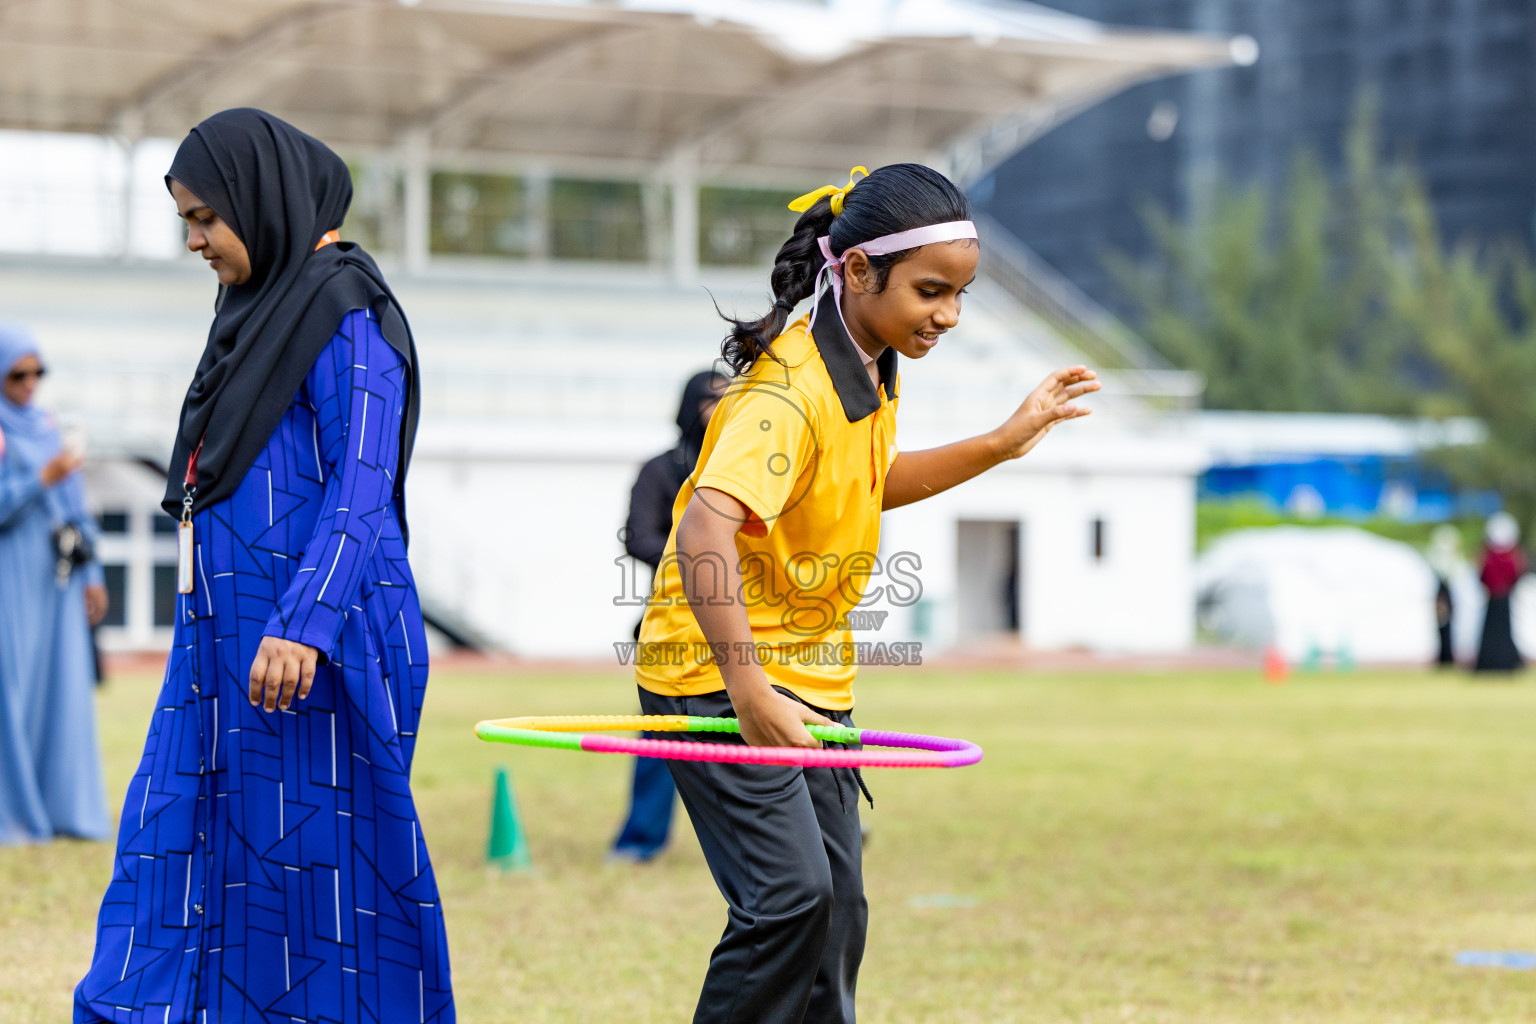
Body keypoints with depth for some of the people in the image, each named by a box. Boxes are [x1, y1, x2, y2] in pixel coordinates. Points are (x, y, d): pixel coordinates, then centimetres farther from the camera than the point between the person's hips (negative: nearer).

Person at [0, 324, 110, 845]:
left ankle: (63, 807, 8)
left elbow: (74, 502, 17)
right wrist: (42, 479, -22)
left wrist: (91, 573, 13)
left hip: (56, 580, 7)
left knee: (62, 691, 4)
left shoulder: (44, 426, 15)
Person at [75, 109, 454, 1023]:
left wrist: (303, 625, -28)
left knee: (311, 855, -5)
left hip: (312, 644, -9)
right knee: (177, 844, 6)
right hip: (230, 635, 9)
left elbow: (361, 487, -18)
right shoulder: (264, 307, 17)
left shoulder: (346, 314, -11)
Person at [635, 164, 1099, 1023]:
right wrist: (749, 693, -45)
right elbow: (703, 532, -37)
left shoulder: (874, 368, 5)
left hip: (815, 678, 9)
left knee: (837, 911, 7)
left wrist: (1003, 443, 17)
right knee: (791, 895, -21)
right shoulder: (791, 390, -25)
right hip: (721, 673, -9)